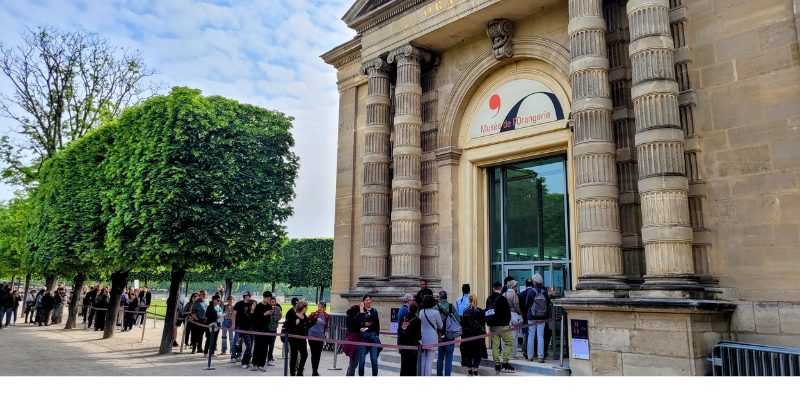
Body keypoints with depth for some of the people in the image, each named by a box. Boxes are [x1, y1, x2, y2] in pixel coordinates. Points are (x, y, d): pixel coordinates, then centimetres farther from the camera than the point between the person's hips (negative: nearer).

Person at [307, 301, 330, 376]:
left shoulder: (326, 316, 0)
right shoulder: (314, 314, -7)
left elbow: (326, 327, 10)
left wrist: (325, 337, 11)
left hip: (320, 337, 3)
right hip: (312, 336, -3)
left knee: (318, 354, 10)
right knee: (314, 354, 1)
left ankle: (315, 370, 24)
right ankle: (314, 371, 9)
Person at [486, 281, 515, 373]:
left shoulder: (489, 299, 10)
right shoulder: (502, 298, -10)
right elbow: (508, 312, -8)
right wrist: (507, 322, 7)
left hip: (492, 325, 6)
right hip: (502, 325, -6)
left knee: (495, 345, 7)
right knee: (509, 342, 2)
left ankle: (497, 365, 8)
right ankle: (505, 364, -4)